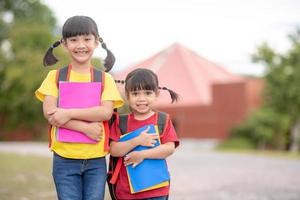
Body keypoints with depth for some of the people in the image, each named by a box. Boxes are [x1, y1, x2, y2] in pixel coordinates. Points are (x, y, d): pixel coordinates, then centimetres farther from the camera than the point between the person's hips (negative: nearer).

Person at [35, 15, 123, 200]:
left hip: (96, 160, 1)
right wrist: (85, 128, -17)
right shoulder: (55, 76, 3)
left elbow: (106, 112, -9)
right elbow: (49, 113, -8)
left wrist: (69, 113, -17)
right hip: (65, 159, -1)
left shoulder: (105, 78, 4)